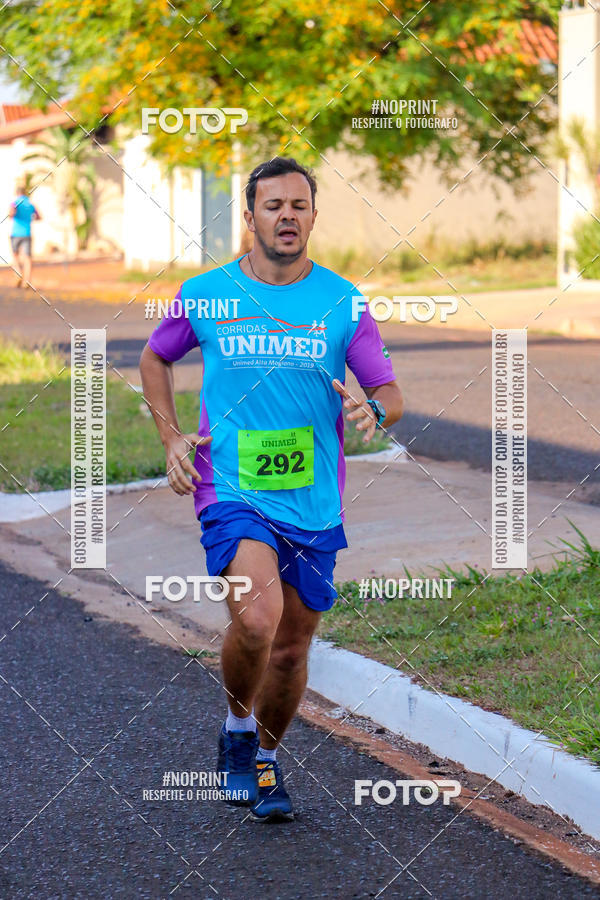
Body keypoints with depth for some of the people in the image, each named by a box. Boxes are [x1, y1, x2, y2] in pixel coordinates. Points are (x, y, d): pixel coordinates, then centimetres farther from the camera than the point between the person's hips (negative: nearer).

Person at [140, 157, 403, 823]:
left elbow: (391, 395, 5)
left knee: (291, 647, 11)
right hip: (231, 493, -2)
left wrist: (373, 410, -19)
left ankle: (264, 759, 37)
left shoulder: (342, 302, 2)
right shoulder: (204, 295, 2)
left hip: (314, 505, 2)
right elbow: (155, 359, 20)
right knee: (257, 617, -26)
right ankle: (238, 728, 3)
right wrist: (171, 437, 7)